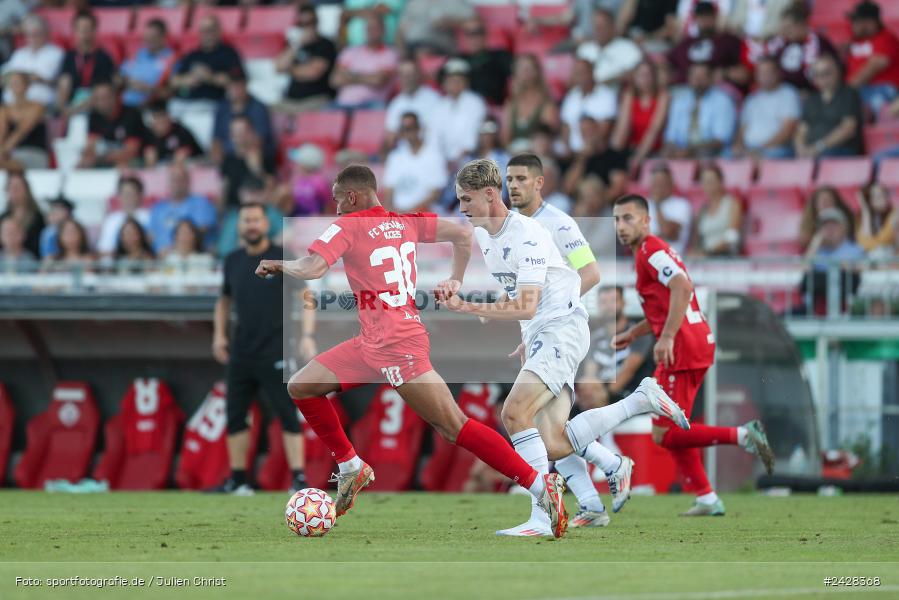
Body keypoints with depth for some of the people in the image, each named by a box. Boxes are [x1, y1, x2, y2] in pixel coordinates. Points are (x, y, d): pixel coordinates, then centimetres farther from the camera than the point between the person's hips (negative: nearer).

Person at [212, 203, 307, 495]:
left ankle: (299, 478, -10)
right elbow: (224, 300, 23)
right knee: (235, 415, 7)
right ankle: (237, 480, 14)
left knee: (287, 414, -9)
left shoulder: (282, 258, -5)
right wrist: (219, 334, 13)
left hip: (275, 353, -6)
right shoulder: (233, 261, 10)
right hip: (240, 352, 6)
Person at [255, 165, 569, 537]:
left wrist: (279, 266, -1)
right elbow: (463, 234, 14)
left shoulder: (347, 226, -9)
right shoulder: (406, 222, 12)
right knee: (300, 387, 10)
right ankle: (350, 467, 17)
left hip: (395, 347, -9)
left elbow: (312, 269, -20)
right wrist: (455, 281, 18)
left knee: (455, 428, -9)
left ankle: (542, 486, -11)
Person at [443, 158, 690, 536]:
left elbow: (526, 307, -25)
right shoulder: (482, 235, 11)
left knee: (514, 413, -26)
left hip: (562, 329, -9)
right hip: (539, 337, 9)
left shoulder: (526, 236, -17)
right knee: (552, 445, -2)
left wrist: (469, 309, -29)